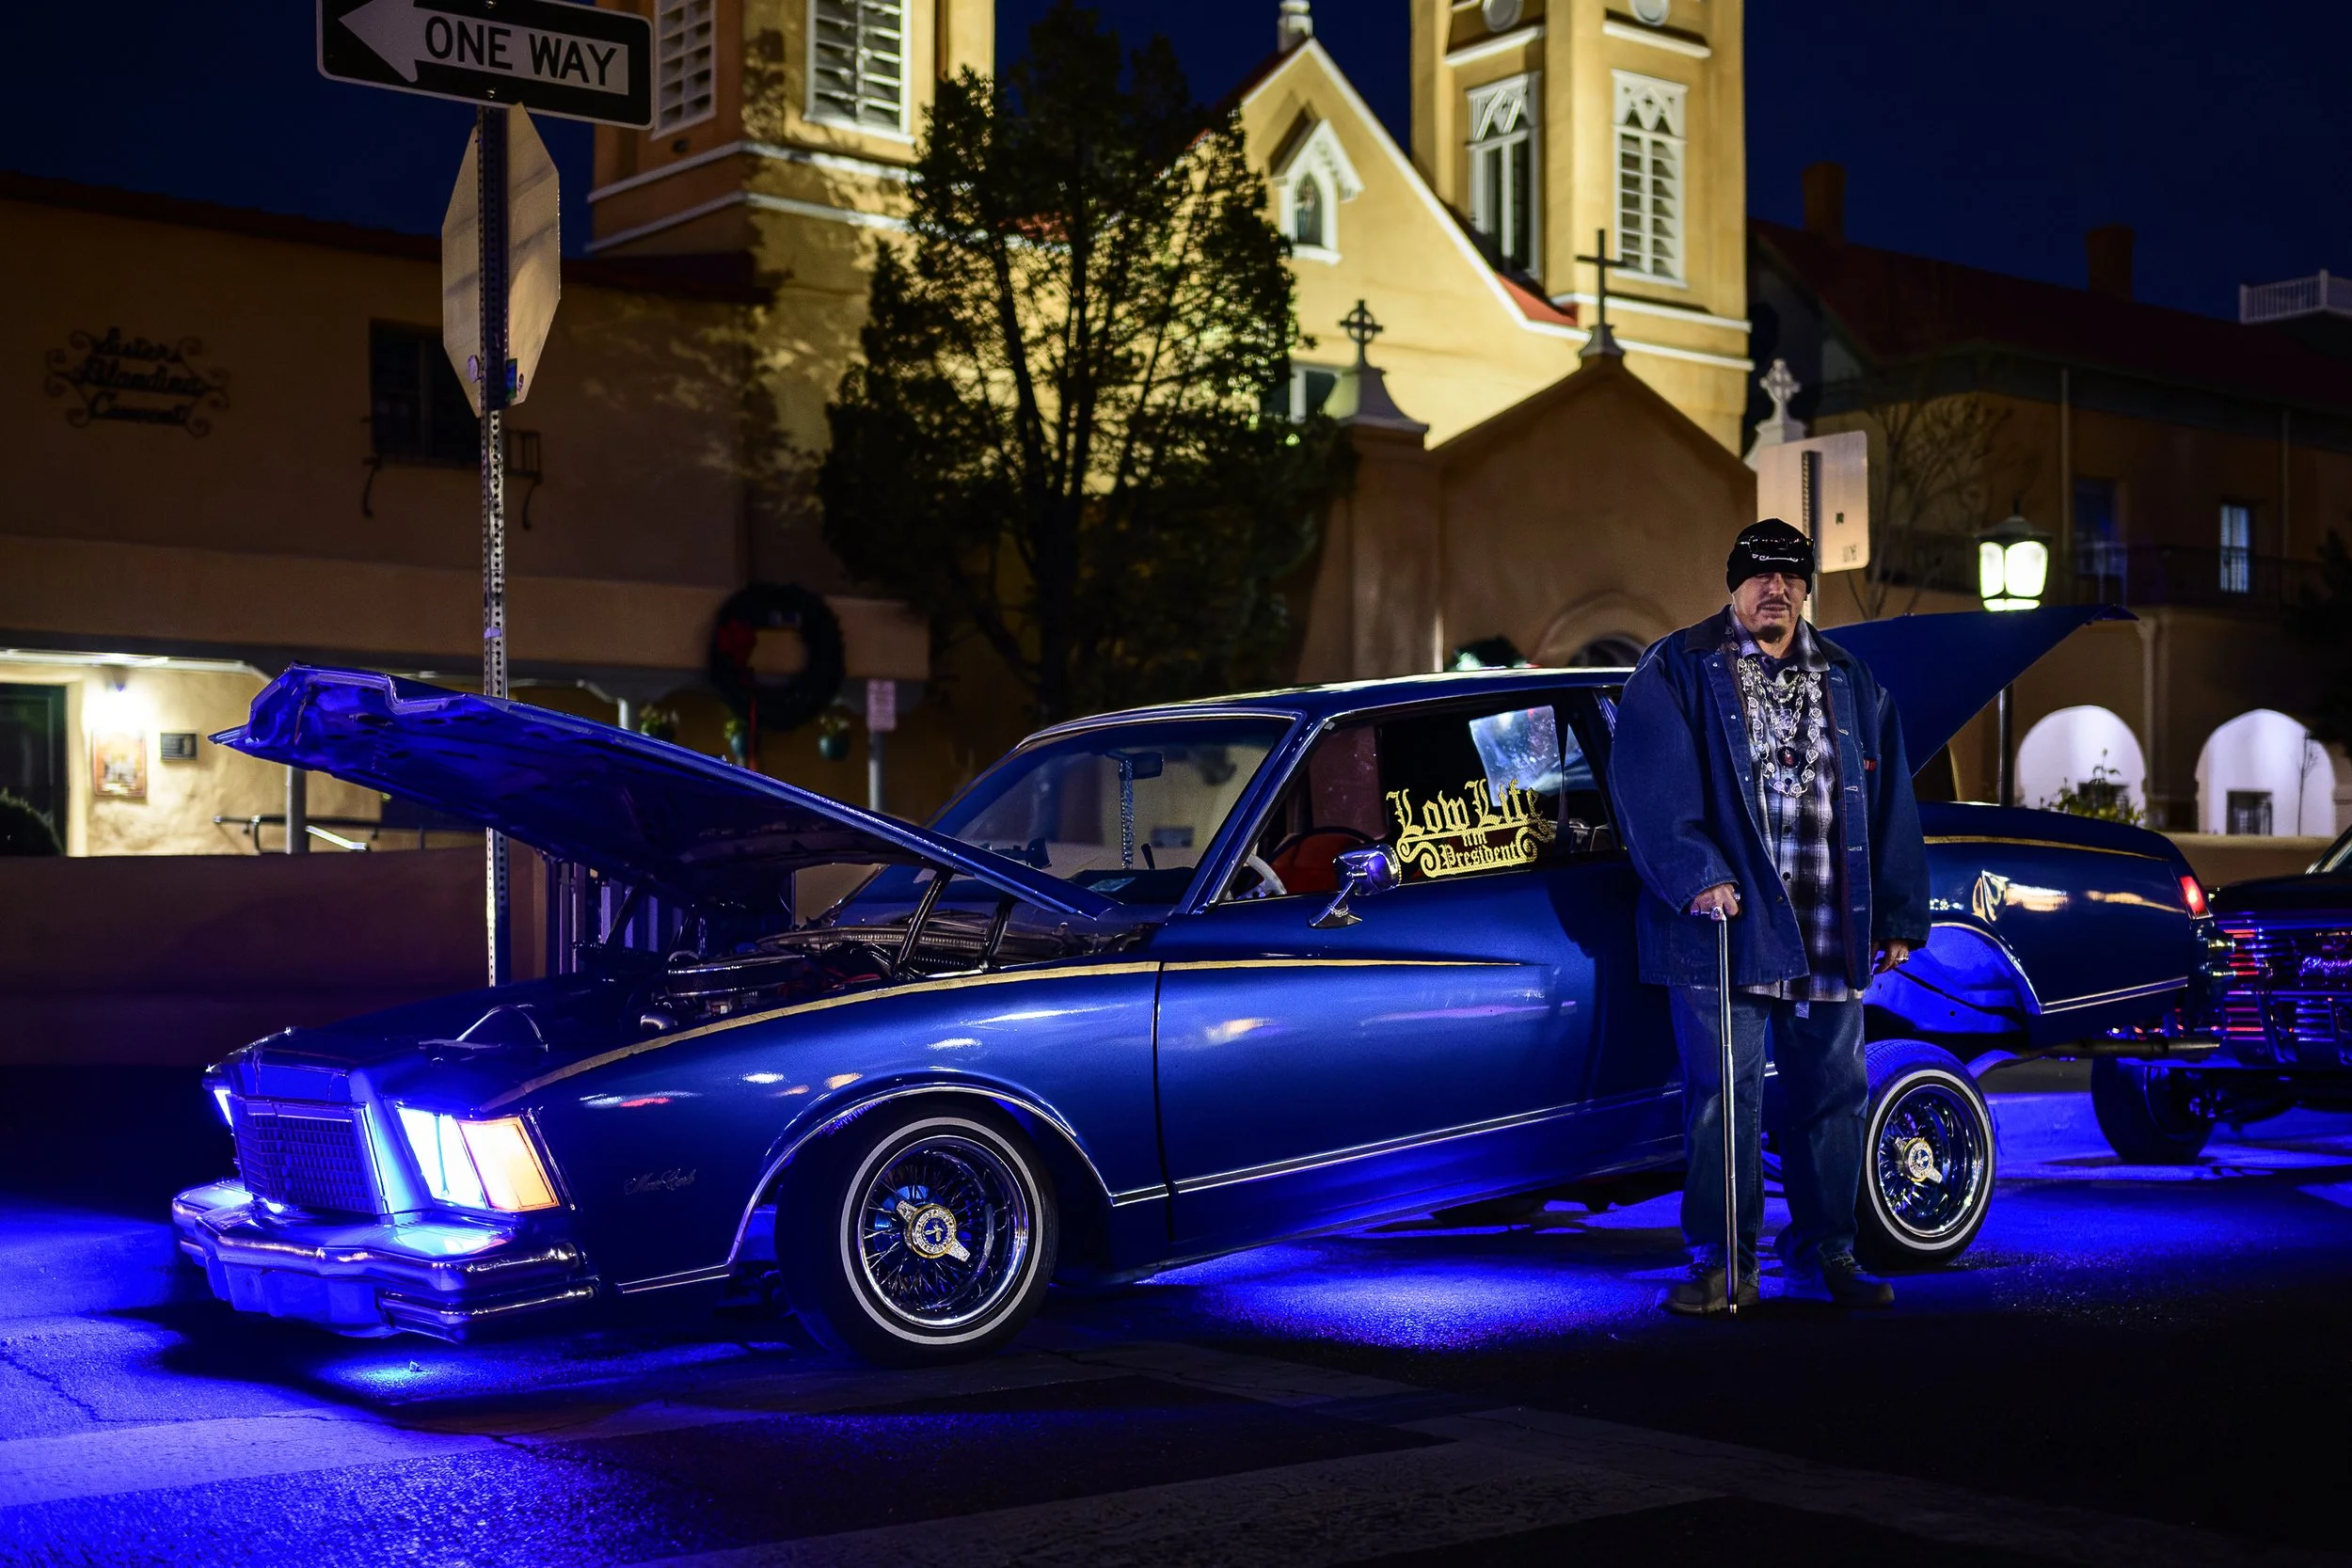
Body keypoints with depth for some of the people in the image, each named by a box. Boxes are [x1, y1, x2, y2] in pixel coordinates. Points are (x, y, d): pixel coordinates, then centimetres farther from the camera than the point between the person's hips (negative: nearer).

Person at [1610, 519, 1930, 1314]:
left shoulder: (1850, 682, 16)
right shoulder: (1676, 671, 2)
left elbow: (1890, 807, 17)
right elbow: (1654, 789, -9)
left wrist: (1900, 914, 13)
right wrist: (1695, 877, -22)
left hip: (1831, 934, 5)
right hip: (1723, 922, -4)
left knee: (1832, 1092, 8)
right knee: (1723, 1092, -4)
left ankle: (1824, 1254, 20)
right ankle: (1721, 1262, 5)